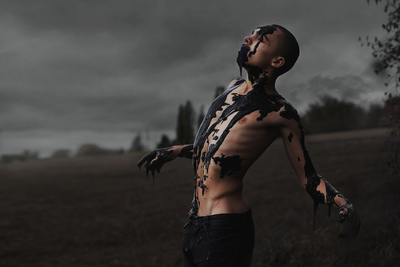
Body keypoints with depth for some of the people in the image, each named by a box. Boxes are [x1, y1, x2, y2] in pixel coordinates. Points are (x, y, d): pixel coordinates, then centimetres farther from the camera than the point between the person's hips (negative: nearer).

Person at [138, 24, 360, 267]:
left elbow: (308, 178, -5)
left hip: (224, 228, -8)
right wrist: (171, 152, 32)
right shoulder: (233, 89, 12)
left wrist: (344, 205, -22)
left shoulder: (279, 113, -9)